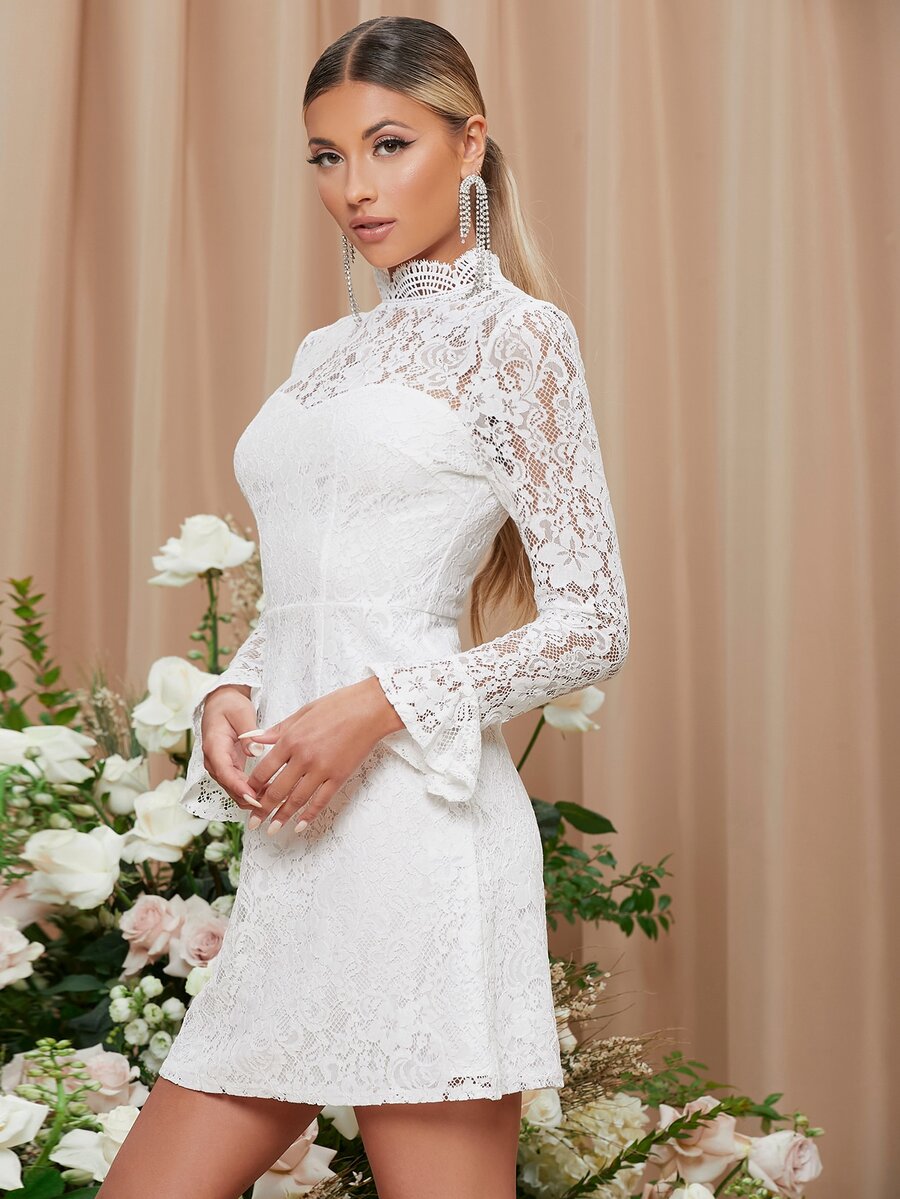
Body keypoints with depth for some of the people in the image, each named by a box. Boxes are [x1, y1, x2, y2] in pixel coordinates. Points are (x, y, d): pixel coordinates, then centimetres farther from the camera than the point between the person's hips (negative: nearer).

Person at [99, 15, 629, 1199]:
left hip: (412, 821, -7)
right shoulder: (327, 353, 20)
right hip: (292, 839, 7)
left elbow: (594, 621, -6)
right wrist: (231, 695, 3)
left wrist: (375, 707, -15)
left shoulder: (514, 334, 0)